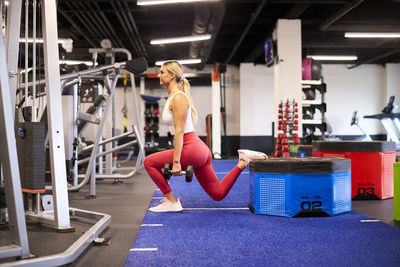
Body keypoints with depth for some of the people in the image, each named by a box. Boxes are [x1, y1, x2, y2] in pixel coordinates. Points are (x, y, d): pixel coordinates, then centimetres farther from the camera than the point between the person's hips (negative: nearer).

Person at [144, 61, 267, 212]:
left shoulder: (178, 97, -11)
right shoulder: (172, 97, 18)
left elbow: (179, 131, -19)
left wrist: (176, 161, -22)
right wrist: (176, 156, 25)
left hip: (192, 149, -10)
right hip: (199, 150, 10)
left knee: (149, 162, -4)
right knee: (218, 194, 13)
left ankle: (171, 202, 1)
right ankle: (243, 163, 12)